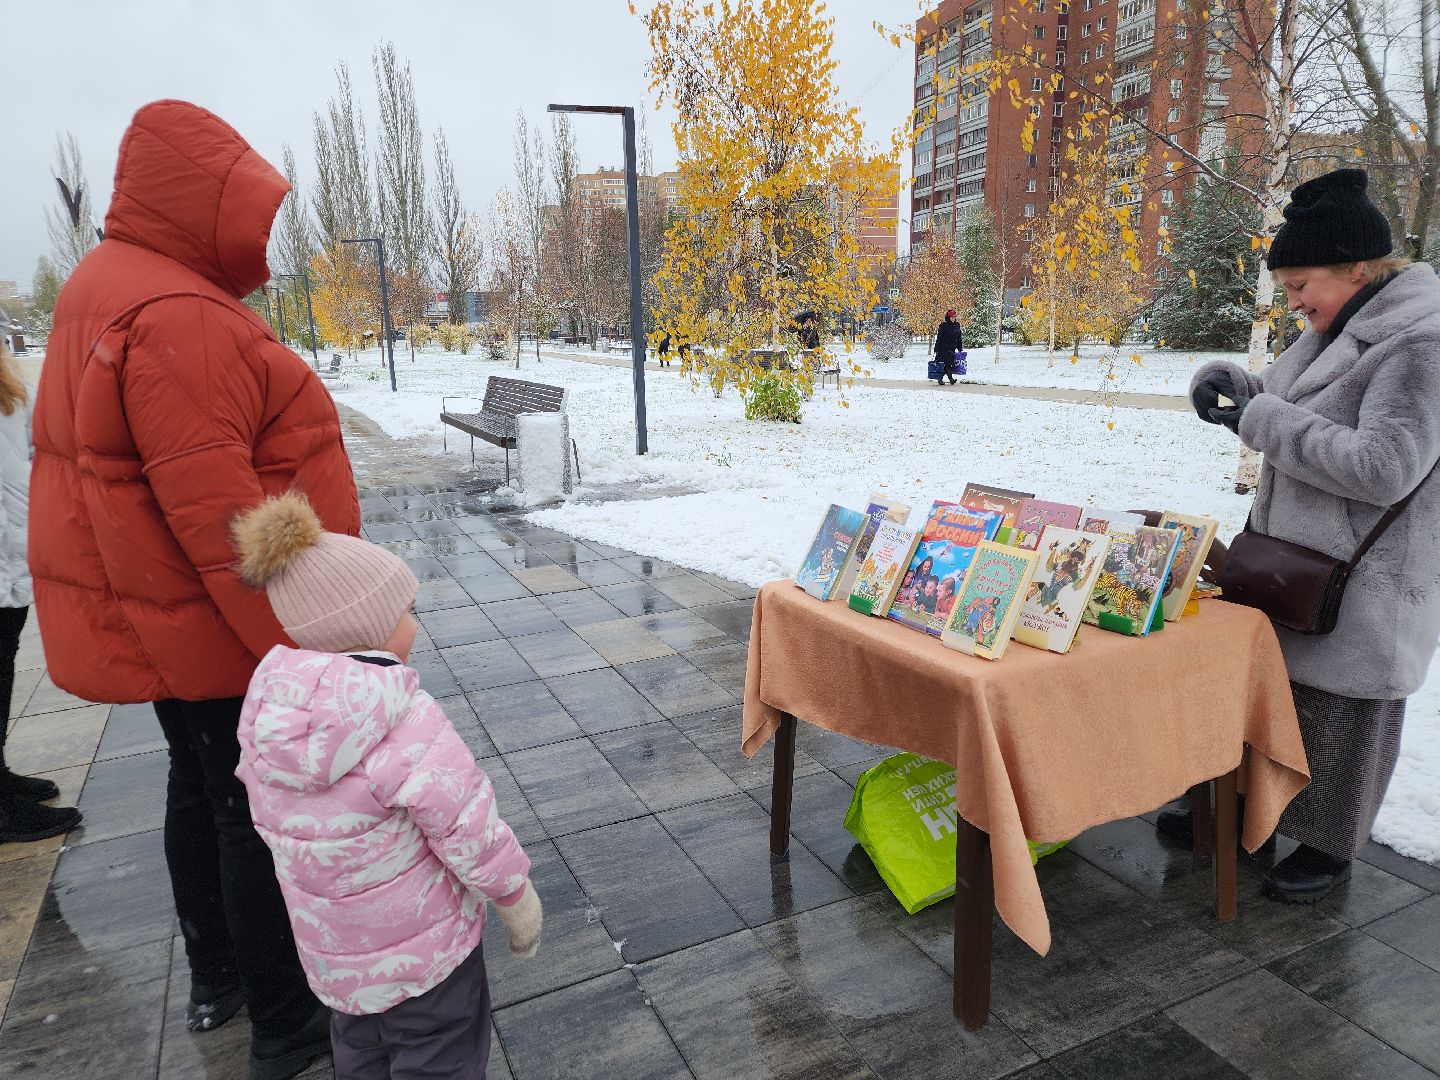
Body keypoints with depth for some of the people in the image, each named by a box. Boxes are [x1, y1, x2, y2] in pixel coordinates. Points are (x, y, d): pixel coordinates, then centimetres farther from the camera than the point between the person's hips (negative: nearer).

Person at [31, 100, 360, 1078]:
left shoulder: (112, 292, 12)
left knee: (204, 788, 22)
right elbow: (216, 511, -28)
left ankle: (218, 977, 41)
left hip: (173, 623, 10)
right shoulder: (176, 318, -22)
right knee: (262, 814, 3)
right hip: (224, 628, -10)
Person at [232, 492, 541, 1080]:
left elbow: (268, 816, 4)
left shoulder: (267, 712, -10)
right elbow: (471, 832, -26)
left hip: (332, 953, 7)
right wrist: (520, 904, -9)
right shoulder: (408, 722, -31)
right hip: (423, 953, -6)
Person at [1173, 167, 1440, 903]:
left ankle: (1329, 849, 29)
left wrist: (1259, 419, -24)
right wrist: (1229, 386, -3)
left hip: (1359, 593, -8)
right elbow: (1281, 397, 19)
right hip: (1287, 571, 8)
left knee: (1336, 718, 8)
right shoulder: (1338, 332, 8)